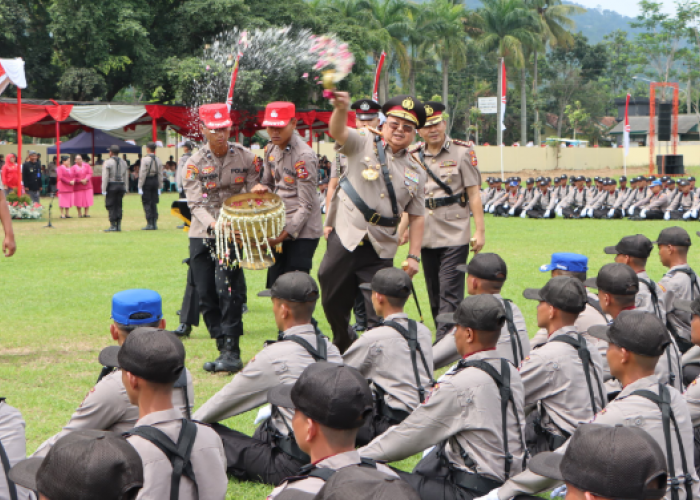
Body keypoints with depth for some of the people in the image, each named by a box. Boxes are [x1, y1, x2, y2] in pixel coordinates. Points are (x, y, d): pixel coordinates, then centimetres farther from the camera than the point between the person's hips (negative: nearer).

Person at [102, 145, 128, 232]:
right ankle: (118, 225, 7)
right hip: (121, 186, 5)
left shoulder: (108, 163, -7)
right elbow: (125, 177, 12)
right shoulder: (123, 163, 11)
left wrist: (103, 190, -9)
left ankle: (113, 226, -7)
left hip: (111, 186, -5)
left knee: (111, 206, -2)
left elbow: (105, 177, -11)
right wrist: (124, 190, 15)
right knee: (118, 206, 9)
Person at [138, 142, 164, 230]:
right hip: (155, 182, 6)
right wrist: (159, 187, 14)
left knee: (146, 203, -2)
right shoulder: (158, 160, 5)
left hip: (147, 183, -6)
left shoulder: (145, 160, -12)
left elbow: (142, 174, -13)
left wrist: (140, 187, -9)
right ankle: (154, 223, 11)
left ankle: (150, 224, -6)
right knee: (154, 203, 10)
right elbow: (160, 175, 7)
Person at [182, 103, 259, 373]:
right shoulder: (194, 163, -2)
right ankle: (223, 350, 15)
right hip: (202, 235, 2)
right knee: (206, 294, 2)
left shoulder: (245, 157, 0)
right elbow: (195, 203, -10)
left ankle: (232, 352, -16)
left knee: (226, 285, -19)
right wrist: (212, 223, -29)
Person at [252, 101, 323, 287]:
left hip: (301, 232, -8)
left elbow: (306, 205, -17)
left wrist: (285, 234, -20)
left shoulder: (304, 156, -17)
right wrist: (261, 188, -3)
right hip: (279, 230, 8)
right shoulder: (272, 150, 6)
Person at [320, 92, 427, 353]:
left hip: (381, 249, 1)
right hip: (345, 239, -1)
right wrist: (341, 109, -44)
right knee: (334, 305, 12)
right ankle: (345, 349, 35)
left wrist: (413, 255, 2)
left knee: (380, 316, -2)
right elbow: (337, 131, -22)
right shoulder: (363, 144, -1)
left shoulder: (415, 170, 8)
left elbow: (417, 216, 10)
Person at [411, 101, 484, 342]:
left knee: (450, 293, -10)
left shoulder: (462, 151, -2)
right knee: (434, 295, 9)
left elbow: (473, 193, -3)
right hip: (426, 236, 5)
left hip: (455, 234, -5)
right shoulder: (413, 157, 9)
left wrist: (480, 231, -7)